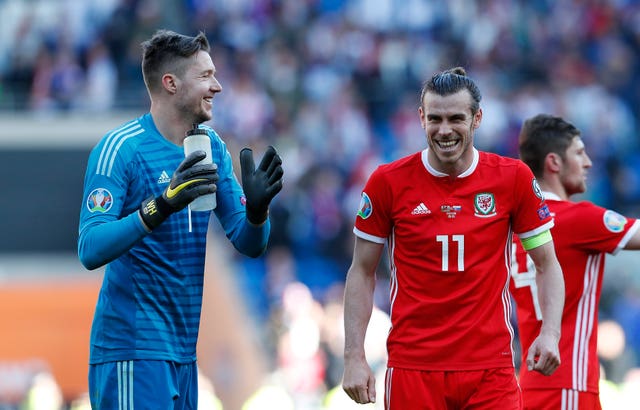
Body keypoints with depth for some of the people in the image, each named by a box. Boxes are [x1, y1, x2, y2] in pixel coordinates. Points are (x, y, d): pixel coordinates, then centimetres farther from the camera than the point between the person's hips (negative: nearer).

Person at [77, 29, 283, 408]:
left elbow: (249, 245, 10)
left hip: (184, 350, 7)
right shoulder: (120, 148, -11)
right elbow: (90, 250, -21)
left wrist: (257, 210, -13)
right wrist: (162, 205, -33)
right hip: (133, 349, -7)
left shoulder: (211, 146, 9)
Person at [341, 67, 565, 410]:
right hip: (412, 366, 0)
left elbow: (548, 264, 7)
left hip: (490, 368, 0)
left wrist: (550, 333, -10)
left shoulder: (513, 178, 0)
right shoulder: (388, 182, -1)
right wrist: (354, 357, -2)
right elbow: (362, 273, 6)